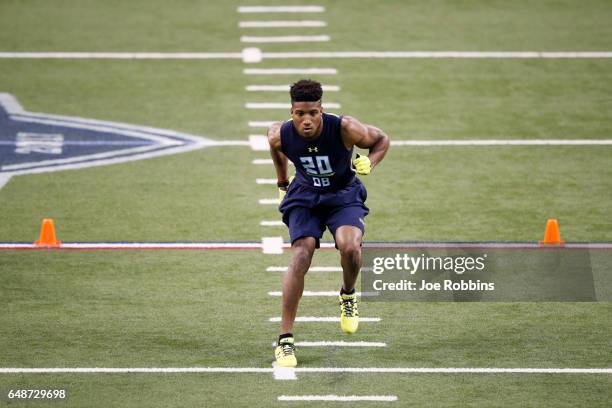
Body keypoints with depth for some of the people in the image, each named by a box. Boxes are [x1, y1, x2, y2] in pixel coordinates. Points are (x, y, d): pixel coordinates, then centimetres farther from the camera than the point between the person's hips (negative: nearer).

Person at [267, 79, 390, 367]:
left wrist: (369, 164, -26)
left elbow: (381, 140, -7)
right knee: (300, 257, -20)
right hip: (305, 196, 1)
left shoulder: (345, 129, -28)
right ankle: (285, 339, -14)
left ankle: (348, 296, 8)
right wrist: (282, 183, 16)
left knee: (350, 247, -29)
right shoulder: (280, 135, -21)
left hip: (344, 195, -1)